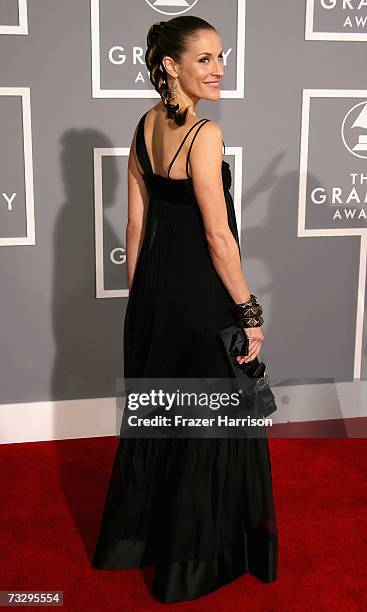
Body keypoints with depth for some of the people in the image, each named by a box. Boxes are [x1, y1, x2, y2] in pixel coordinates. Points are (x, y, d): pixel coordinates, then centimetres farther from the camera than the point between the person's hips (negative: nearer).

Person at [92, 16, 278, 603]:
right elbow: (218, 236, -19)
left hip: (154, 290, 8)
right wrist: (249, 311, -12)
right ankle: (195, 557, 25)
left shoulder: (145, 126, 6)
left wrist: (139, 294, 16)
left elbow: (136, 223, 9)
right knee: (209, 422, 8)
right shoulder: (204, 134, -18)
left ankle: (133, 537, 39)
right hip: (201, 292, -8)